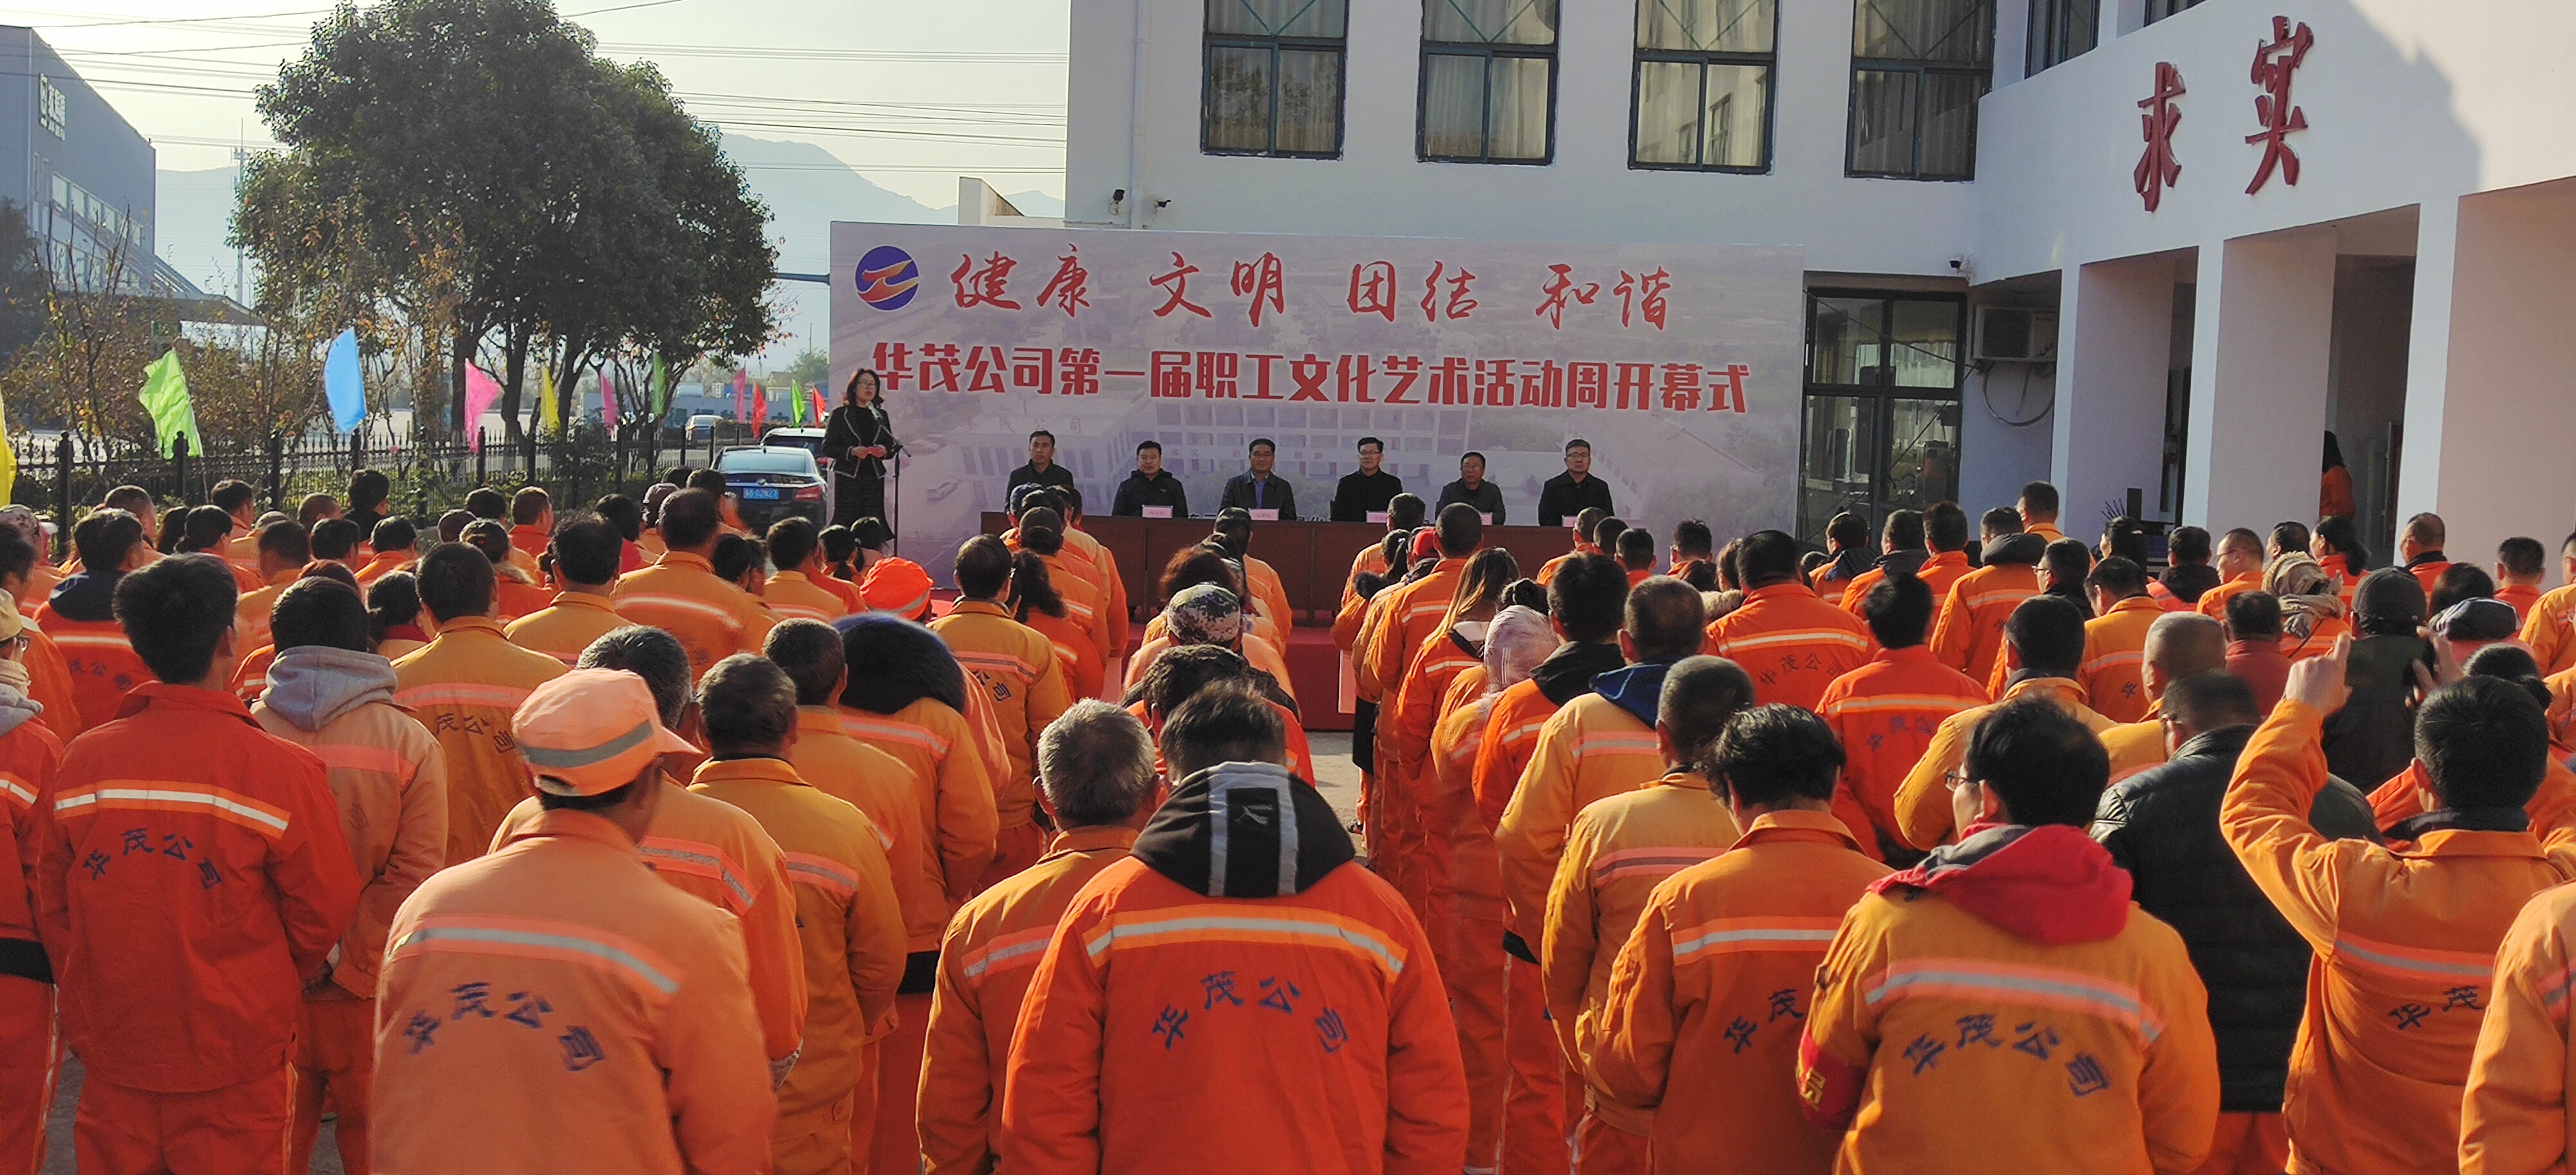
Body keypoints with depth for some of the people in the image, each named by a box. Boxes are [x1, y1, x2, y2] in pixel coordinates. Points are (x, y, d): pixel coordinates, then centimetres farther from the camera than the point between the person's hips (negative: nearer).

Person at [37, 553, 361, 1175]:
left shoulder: (80, 761, -6)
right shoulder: (281, 768, -16)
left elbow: (52, 908, 3)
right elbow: (324, 909, -9)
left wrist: (86, 1014, 16)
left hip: (112, 1059, 3)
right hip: (233, 1066, -3)